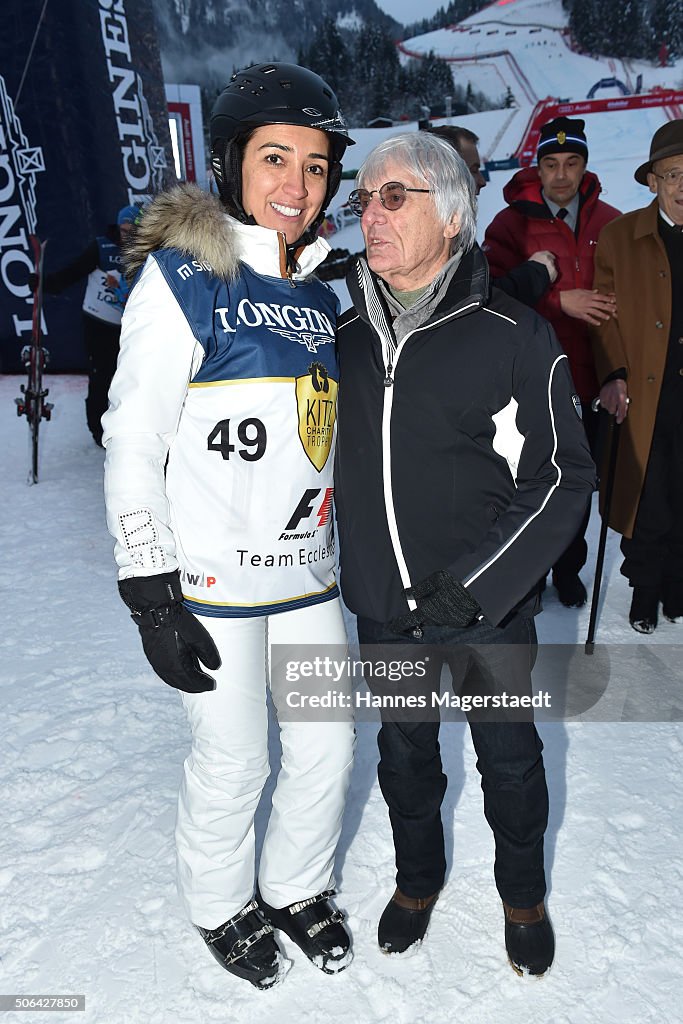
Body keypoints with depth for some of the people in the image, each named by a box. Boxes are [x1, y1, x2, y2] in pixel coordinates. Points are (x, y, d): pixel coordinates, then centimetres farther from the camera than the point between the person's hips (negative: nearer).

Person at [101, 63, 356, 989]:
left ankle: (297, 888, 42)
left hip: (308, 569, 6)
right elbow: (131, 439, -12)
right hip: (212, 577, -6)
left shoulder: (319, 291, 10)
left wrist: (350, 554, 19)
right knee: (232, 758, 8)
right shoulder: (184, 274, -9)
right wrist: (150, 596, -14)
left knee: (328, 745, 14)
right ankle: (222, 905, 39)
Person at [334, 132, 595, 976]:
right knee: (404, 754, 21)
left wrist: (475, 583, -16)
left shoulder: (514, 335, -12)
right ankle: (418, 878, 50)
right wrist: (346, 572, 7)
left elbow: (563, 475, -10)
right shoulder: (347, 333, 1)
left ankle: (523, 895, 46)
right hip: (382, 611, 4)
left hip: (487, 612, -3)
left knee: (509, 760, 17)